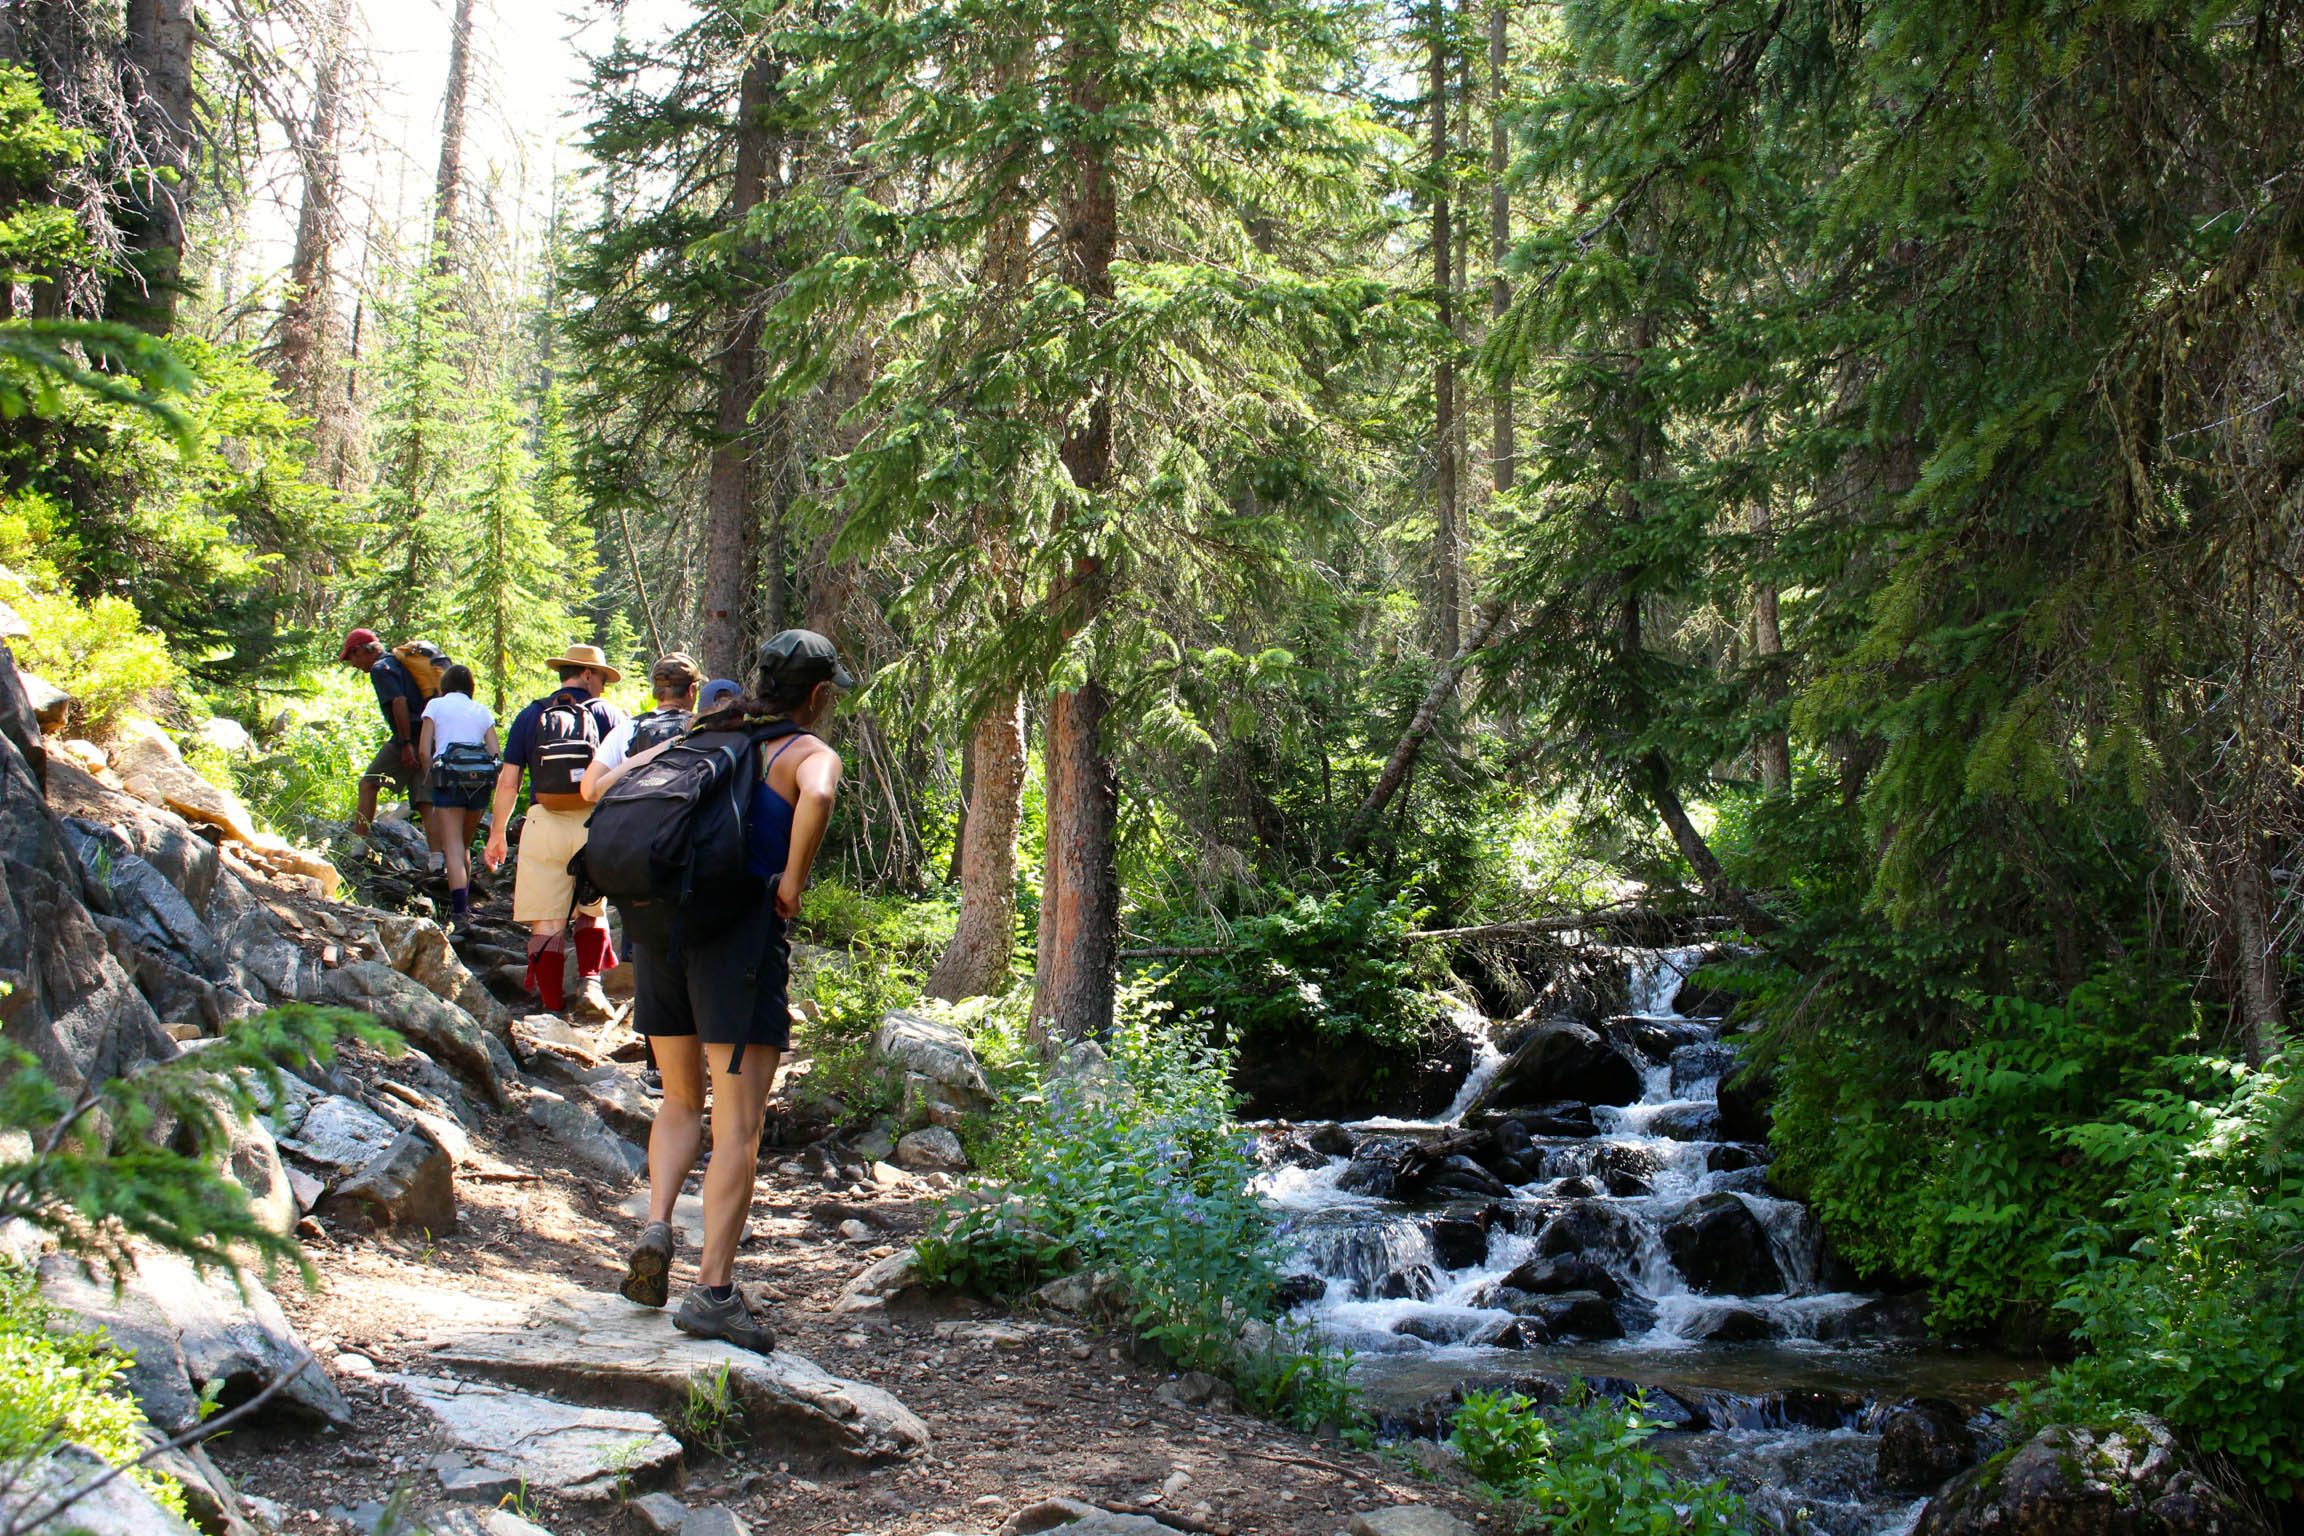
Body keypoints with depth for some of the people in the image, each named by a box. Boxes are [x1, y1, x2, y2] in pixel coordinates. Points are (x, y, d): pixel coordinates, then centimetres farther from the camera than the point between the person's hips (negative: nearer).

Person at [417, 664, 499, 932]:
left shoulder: (436, 705, 9)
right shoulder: (482, 711, 18)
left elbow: (423, 751, 1)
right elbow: (495, 752, 8)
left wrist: (432, 778, 13)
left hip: (449, 775, -4)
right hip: (481, 778, 4)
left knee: (453, 847, -7)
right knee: (464, 844, 19)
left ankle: (459, 912, -18)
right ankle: (464, 904, 24)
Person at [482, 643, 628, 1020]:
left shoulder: (529, 717, 10)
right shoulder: (609, 714, 6)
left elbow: (507, 782, 8)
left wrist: (497, 834, 16)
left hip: (544, 824, 0)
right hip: (595, 824, 0)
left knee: (547, 925, 3)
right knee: (592, 912, 17)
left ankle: (552, 1006, 3)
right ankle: (589, 980, -2)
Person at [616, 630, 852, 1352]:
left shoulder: (704, 737, 18)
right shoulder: (809, 752, 0)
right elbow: (816, 797, -25)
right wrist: (791, 886, -13)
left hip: (656, 923, 6)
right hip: (741, 932, -6)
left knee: (681, 1101, 23)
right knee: (739, 1125, -1)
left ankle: (656, 1227, 3)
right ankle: (713, 1291, -4)